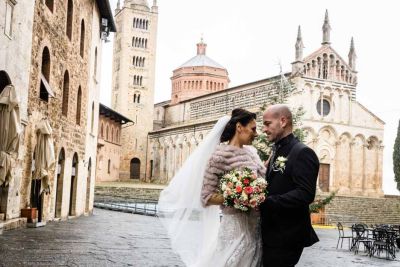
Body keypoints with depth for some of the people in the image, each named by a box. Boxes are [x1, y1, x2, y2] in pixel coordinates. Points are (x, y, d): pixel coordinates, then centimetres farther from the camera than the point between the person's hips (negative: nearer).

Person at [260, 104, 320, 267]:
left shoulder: (302, 153, -13)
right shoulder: (276, 153, 16)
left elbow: (306, 194, -24)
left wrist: (265, 201, -27)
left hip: (286, 237, -9)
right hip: (271, 235, 9)